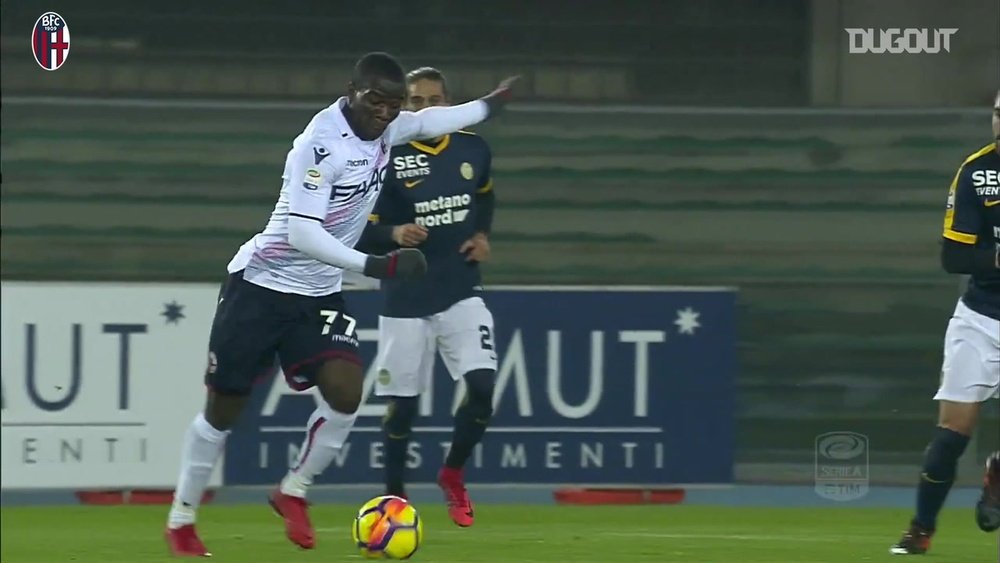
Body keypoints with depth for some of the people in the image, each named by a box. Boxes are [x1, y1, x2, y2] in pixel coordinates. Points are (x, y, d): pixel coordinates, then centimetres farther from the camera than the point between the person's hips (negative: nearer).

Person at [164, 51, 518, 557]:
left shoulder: (382, 128, -2)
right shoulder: (320, 144, -25)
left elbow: (428, 122, 23)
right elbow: (302, 235, -31)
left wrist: (489, 106, 32)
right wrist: (375, 266, -34)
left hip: (318, 293, 6)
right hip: (262, 284, -6)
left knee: (345, 392, -15)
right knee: (224, 407, 1)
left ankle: (292, 493, 6)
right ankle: (181, 519, 17)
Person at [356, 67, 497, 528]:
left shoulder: (472, 149, 2)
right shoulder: (386, 158, -9)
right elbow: (360, 230, -8)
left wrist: (482, 235, 5)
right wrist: (394, 235, -27)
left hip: (461, 291, 2)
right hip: (406, 297, -2)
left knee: (482, 386, -13)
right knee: (402, 403, 2)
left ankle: (453, 474, 12)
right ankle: (394, 497, 20)